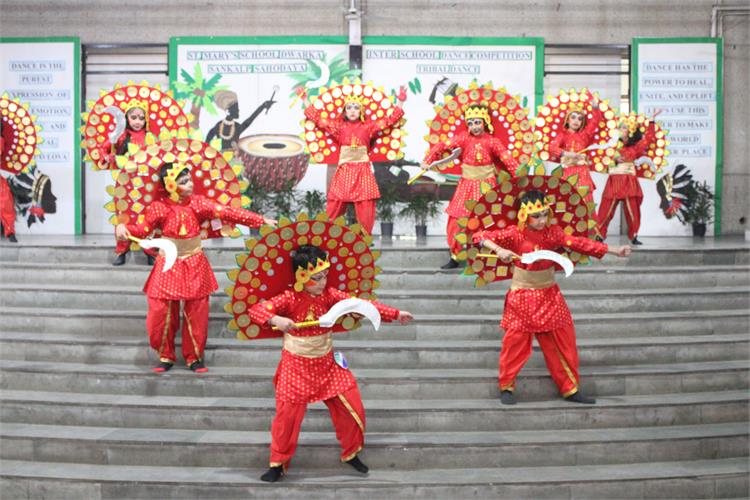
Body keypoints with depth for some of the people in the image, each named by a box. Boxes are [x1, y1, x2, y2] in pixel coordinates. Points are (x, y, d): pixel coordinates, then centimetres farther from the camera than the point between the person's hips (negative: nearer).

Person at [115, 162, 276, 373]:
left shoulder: (198, 203, -4)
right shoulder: (159, 207, -6)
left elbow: (226, 212, -9)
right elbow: (142, 229, -4)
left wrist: (260, 220, -16)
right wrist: (123, 228, -25)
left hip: (194, 265, 1)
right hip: (168, 266, -1)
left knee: (196, 313, 3)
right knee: (161, 312, 0)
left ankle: (194, 357, 18)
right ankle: (165, 356, 19)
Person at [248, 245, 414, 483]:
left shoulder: (329, 294, -4)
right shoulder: (289, 298, -16)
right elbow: (256, 310, -21)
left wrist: (396, 314, -7)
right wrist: (275, 319, -42)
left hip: (327, 364, 4)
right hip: (296, 367, -4)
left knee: (352, 409, 5)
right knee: (287, 415, -1)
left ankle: (350, 453, 28)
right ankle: (278, 463, 19)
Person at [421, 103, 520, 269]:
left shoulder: (492, 141, -6)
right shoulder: (464, 138, -4)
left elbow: (508, 159, -8)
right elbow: (441, 146, -6)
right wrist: (427, 161, -17)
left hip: (487, 184, -1)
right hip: (468, 184, 1)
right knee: (457, 219, 1)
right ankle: (455, 257, 14)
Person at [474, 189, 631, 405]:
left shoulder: (553, 232, -3)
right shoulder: (514, 234, -12)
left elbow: (579, 243, -7)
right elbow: (481, 236, -16)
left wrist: (615, 251, -13)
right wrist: (499, 250, -34)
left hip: (549, 296, 4)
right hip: (522, 297, -4)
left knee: (563, 342, 7)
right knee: (516, 343, 3)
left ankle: (570, 389, 20)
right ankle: (506, 387, 21)